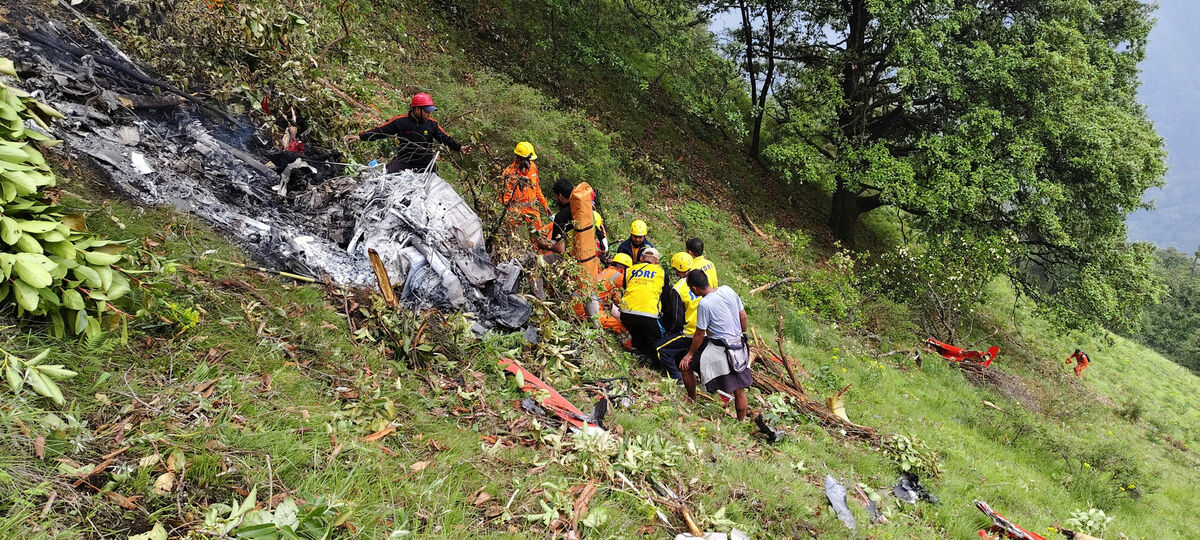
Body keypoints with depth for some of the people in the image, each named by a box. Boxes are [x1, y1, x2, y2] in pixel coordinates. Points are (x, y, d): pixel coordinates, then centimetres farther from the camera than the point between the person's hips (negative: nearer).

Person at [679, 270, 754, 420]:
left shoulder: (704, 304, -19)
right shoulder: (727, 290, -1)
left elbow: (699, 335, -10)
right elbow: (743, 317, 8)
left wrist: (690, 354, 4)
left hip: (719, 350, -7)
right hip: (740, 347, 7)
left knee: (686, 366, 13)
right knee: (739, 390, 15)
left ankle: (692, 402, 29)